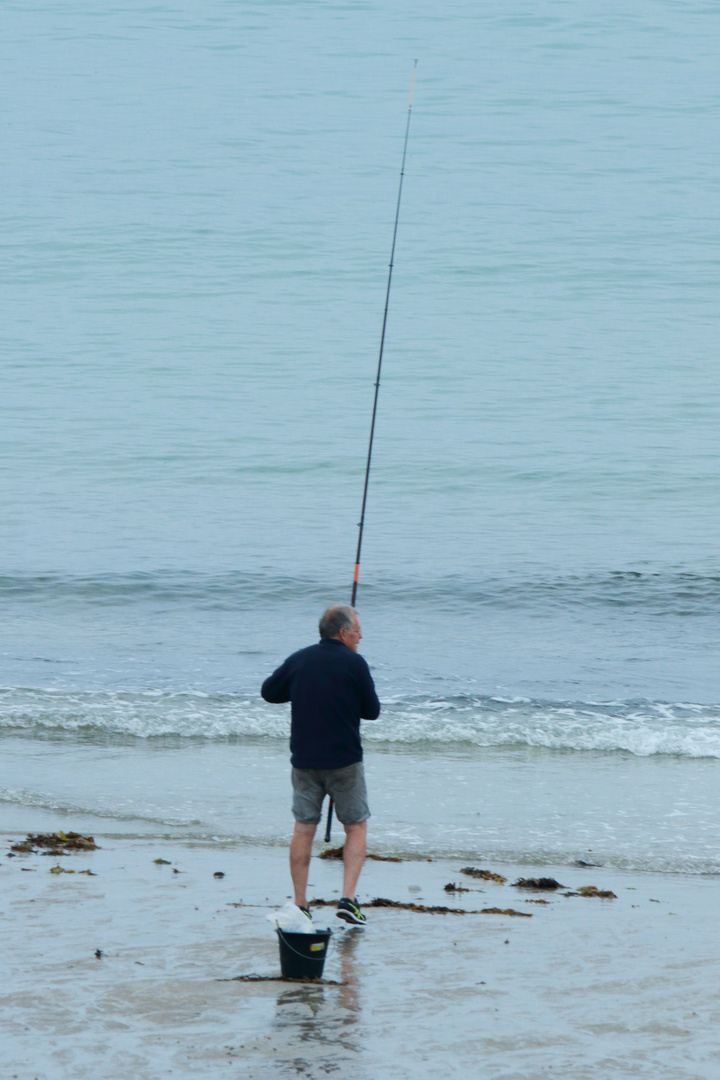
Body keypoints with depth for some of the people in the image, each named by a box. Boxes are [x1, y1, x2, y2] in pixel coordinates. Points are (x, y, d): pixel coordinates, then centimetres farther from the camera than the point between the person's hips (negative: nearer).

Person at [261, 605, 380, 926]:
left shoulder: (298, 661, 2)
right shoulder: (354, 664, -9)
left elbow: (268, 691, 15)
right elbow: (372, 711, -1)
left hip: (304, 760, 3)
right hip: (344, 761, -3)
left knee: (303, 830, 9)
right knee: (356, 828, 9)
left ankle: (300, 904, 7)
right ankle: (348, 898, -4)